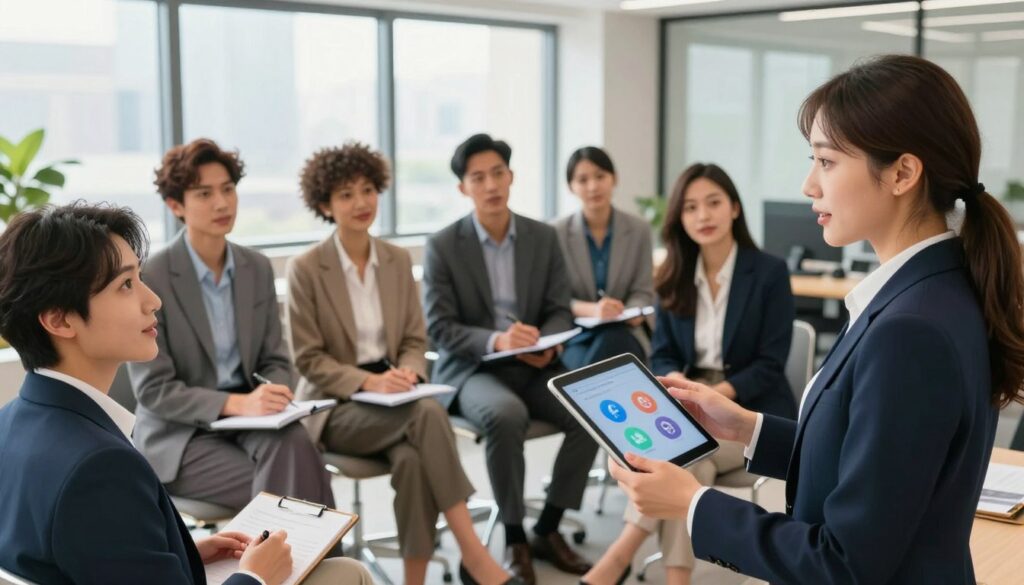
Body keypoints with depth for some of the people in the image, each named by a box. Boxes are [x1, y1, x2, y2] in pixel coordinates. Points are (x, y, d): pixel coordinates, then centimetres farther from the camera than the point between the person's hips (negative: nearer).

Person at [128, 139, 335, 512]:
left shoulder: (257, 268, 5)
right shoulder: (150, 278, -11)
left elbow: (275, 360, 8)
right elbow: (152, 389, -13)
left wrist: (272, 398, -16)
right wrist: (238, 403, -26)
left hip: (247, 419, 4)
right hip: (180, 437, -4)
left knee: (294, 444, -30)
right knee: (285, 487, -27)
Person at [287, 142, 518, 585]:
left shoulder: (398, 260, 8)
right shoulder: (305, 269, -6)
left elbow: (415, 340, 10)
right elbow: (309, 359, -6)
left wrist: (408, 372, -13)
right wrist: (369, 382, -21)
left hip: (392, 399, 4)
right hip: (337, 407, -4)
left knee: (413, 458, -33)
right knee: (428, 413, -33)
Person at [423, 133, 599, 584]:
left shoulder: (543, 237, 6)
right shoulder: (442, 246, -4)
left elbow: (560, 310, 5)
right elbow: (439, 327, -9)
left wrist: (547, 344, -19)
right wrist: (495, 340, -27)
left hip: (533, 366, 4)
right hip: (471, 370, -3)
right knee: (508, 415, -36)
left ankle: (547, 529, -5)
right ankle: (514, 538, -15)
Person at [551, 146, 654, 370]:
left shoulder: (639, 229, 4)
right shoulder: (556, 233, -1)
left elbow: (643, 291, 6)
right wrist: (591, 310, -26)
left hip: (619, 335, 2)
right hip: (573, 335, -2)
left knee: (612, 342, -35)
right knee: (583, 367, -35)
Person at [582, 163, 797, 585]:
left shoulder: (770, 273, -6)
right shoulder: (674, 278, 7)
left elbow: (770, 364, -9)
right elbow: (662, 354, 7)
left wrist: (718, 394, -24)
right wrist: (676, 382, -17)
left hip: (754, 412, -3)